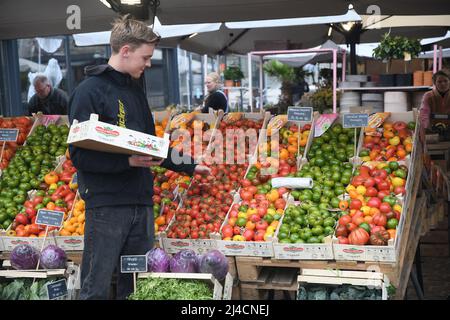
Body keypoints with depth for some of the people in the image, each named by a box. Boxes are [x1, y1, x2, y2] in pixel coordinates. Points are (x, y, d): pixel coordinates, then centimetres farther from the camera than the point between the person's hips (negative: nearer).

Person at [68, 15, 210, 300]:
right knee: (97, 289, 2)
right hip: (106, 205, -7)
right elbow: (79, 154, -14)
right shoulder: (89, 91, -8)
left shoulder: (136, 90, 15)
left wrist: (189, 167, 23)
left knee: (136, 287, 12)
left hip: (142, 203, 7)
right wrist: (128, 161, -24)